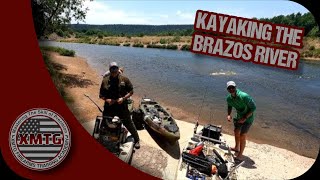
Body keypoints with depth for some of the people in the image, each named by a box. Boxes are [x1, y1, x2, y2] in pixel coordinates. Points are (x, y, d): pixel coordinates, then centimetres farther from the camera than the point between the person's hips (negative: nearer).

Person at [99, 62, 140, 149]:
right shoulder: (105, 80, 2)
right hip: (109, 107, 2)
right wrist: (106, 99, -14)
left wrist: (123, 98, -14)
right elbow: (101, 95, 6)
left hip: (122, 107, -1)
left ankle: (136, 140, 25)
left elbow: (131, 91, 0)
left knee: (129, 123, 7)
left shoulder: (124, 79, -2)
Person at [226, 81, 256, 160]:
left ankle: (240, 155, 5)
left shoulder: (244, 96, -32)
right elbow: (229, 106, 10)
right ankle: (237, 147, 46)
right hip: (239, 116, 7)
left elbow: (253, 107, -23)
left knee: (242, 136, -9)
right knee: (236, 132, 20)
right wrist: (229, 115, -8)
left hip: (248, 117, -7)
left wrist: (245, 118, -26)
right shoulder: (229, 98, -13)